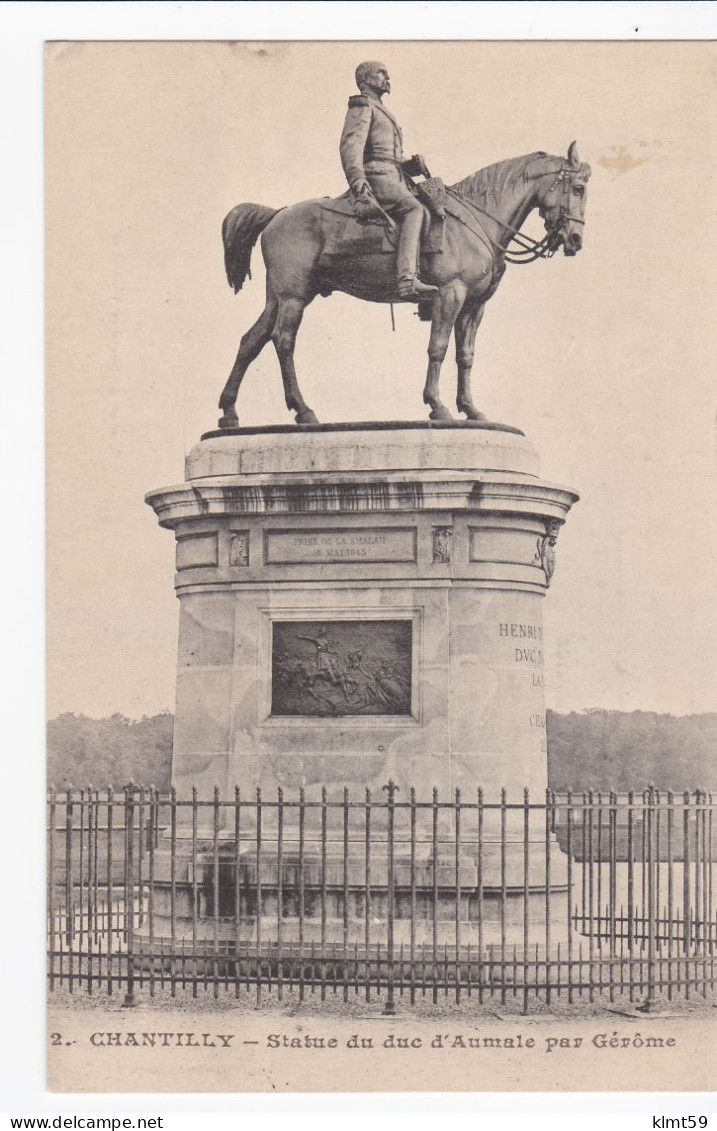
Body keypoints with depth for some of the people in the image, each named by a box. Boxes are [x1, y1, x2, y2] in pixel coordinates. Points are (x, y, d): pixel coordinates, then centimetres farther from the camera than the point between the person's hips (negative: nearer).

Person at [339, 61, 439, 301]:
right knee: (413, 208, -31)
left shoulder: (380, 112, 32)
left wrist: (411, 165, 13)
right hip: (376, 177, -10)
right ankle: (408, 281, -46)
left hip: (392, 177, 10)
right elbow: (350, 146, -13)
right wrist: (359, 187, -27)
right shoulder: (362, 107, 2)